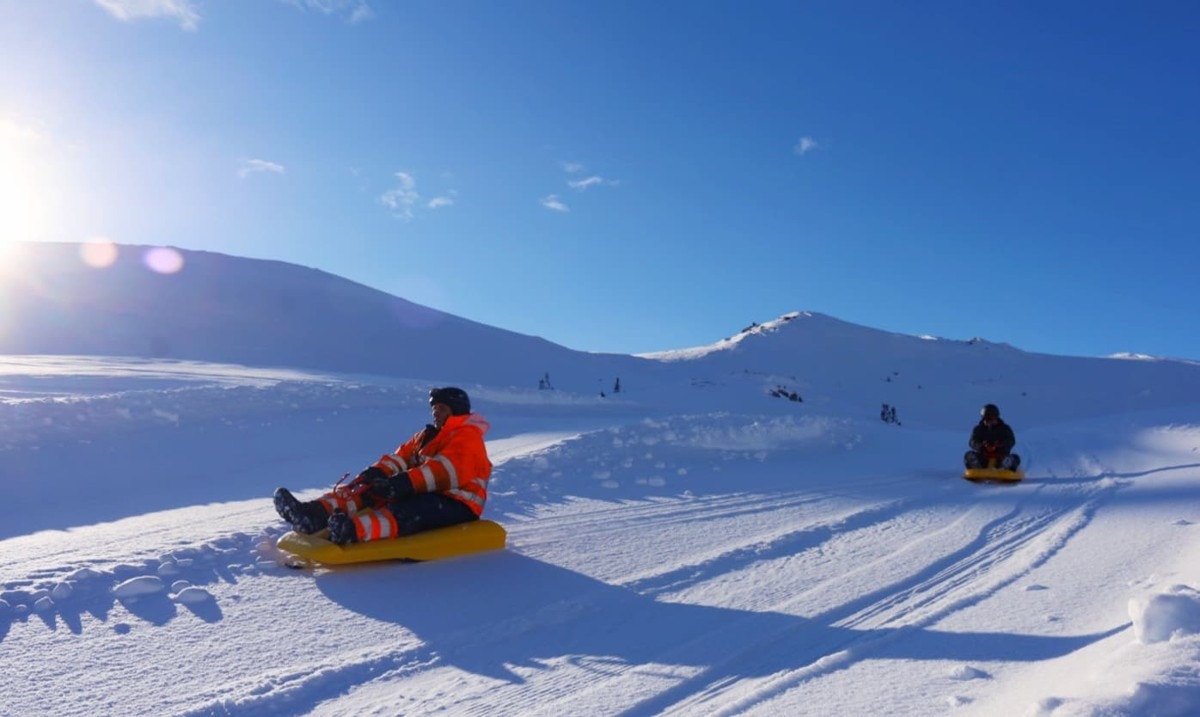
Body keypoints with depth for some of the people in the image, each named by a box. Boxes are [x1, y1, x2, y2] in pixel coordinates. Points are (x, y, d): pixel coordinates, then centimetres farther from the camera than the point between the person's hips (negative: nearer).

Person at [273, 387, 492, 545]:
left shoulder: (468, 438, -7)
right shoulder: (428, 435, 22)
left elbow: (445, 470, -24)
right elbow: (402, 456, 9)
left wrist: (404, 483, -35)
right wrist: (376, 472, -12)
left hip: (457, 505, -9)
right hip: (424, 494, 9)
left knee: (408, 510, -38)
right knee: (370, 487, -8)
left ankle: (352, 530, -63)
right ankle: (316, 513, -30)